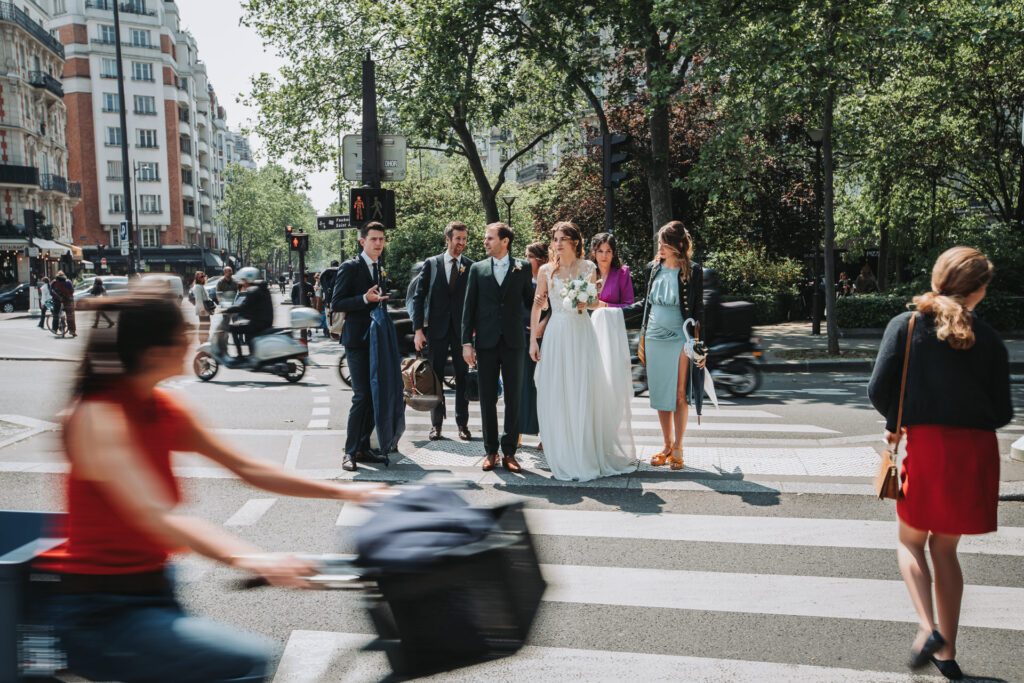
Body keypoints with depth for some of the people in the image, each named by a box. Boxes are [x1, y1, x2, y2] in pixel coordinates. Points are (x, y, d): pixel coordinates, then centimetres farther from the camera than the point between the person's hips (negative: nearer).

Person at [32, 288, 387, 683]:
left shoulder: (163, 410, 5)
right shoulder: (97, 417, -20)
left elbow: (249, 469, 8)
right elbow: (155, 515, -34)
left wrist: (345, 492, 4)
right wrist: (247, 558, -48)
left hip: (147, 588, 8)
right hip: (94, 610, -8)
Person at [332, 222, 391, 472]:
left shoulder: (381, 270, 17)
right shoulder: (350, 267, -6)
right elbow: (336, 304, -11)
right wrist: (365, 299, -21)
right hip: (357, 341, -7)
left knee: (374, 395, 8)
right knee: (361, 395, -11)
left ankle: (363, 447, 17)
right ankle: (350, 452, -3)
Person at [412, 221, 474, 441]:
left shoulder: (471, 267, 4)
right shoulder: (431, 264, 3)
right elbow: (418, 297, 2)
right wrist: (418, 329, -6)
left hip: (462, 330, 0)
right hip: (436, 329, 0)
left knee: (463, 377, 4)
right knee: (435, 376, 6)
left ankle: (462, 423, 14)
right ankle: (436, 423, 16)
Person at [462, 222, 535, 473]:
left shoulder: (522, 269, 5)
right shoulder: (477, 269, 7)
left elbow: (530, 301, 12)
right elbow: (468, 308, 5)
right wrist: (467, 342, -1)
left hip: (513, 342, -1)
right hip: (486, 342, 1)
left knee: (514, 398, 2)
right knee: (487, 399, 5)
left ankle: (509, 452, 11)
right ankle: (490, 451, 15)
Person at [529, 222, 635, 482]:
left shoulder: (588, 268, 4)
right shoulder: (546, 270, 5)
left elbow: (595, 302, 10)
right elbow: (537, 306, 8)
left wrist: (586, 303, -13)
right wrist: (533, 340, 4)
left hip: (582, 335, -1)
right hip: (556, 335, 1)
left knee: (584, 394, -2)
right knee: (555, 397, -1)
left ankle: (587, 457, 8)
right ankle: (563, 459, 9)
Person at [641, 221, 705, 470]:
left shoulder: (692, 271, -5)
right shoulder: (654, 268, 8)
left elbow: (698, 309, -3)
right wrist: (644, 337, 14)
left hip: (680, 339, -4)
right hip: (655, 338, 4)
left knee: (679, 395, -1)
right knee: (660, 394, 7)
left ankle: (678, 448, 10)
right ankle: (667, 446, 19)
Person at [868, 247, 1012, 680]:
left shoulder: (906, 324, -3)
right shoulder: (990, 341, 2)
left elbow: (878, 390, -8)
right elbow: (1002, 413, 2)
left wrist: (896, 423, 11)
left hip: (927, 445, -2)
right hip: (976, 450, 3)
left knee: (911, 541, 17)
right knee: (945, 548, 17)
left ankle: (928, 628, -5)